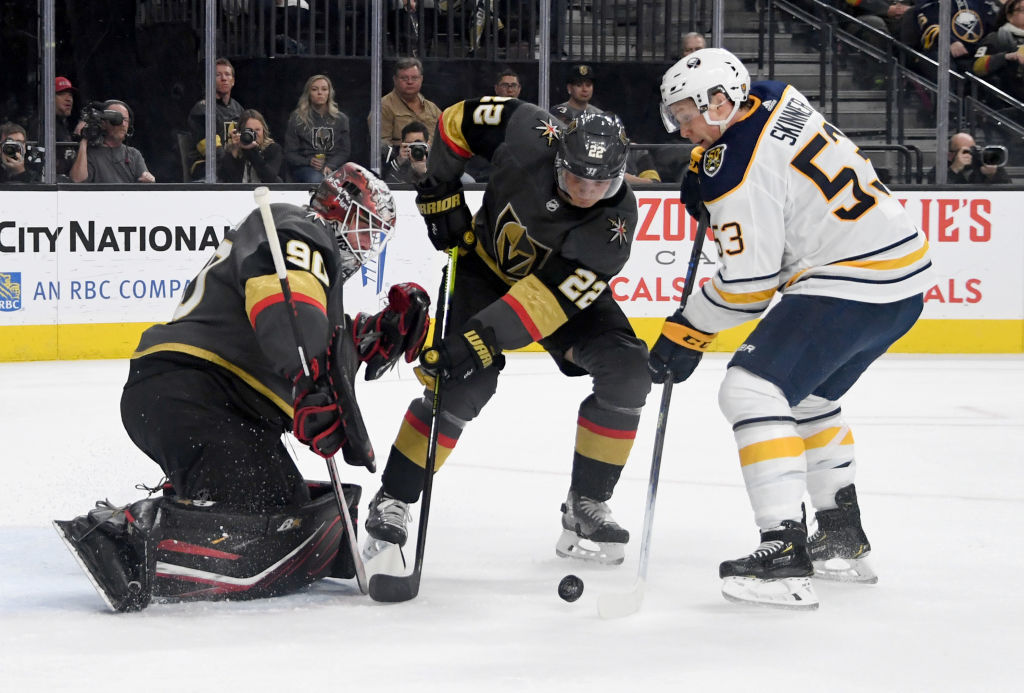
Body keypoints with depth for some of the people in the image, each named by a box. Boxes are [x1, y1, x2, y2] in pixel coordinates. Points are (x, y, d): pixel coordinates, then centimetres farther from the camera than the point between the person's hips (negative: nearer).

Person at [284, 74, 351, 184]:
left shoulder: (340, 119, 15)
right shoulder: (297, 118, 9)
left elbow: (345, 151, 11)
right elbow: (290, 153, 7)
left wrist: (330, 166, -9)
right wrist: (309, 162, -13)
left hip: (333, 167, 1)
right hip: (304, 168, -1)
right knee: (316, 179, -37)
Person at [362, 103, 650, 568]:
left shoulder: (616, 222, -32)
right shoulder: (529, 136, -31)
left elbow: (550, 297, -37)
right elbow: (459, 120, -11)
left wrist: (481, 340, -43)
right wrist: (439, 193, -10)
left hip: (568, 286, 1)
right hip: (489, 264, -1)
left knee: (626, 373, -19)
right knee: (466, 382, -19)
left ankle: (586, 505, -4)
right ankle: (392, 502, -6)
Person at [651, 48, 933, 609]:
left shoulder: (740, 170, -17)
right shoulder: (777, 99, 9)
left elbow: (748, 283, -15)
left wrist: (688, 334, -4)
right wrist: (707, 183, 15)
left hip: (852, 283, -11)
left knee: (752, 389, -16)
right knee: (809, 397, 27)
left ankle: (785, 552, -23)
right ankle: (843, 540, 35)